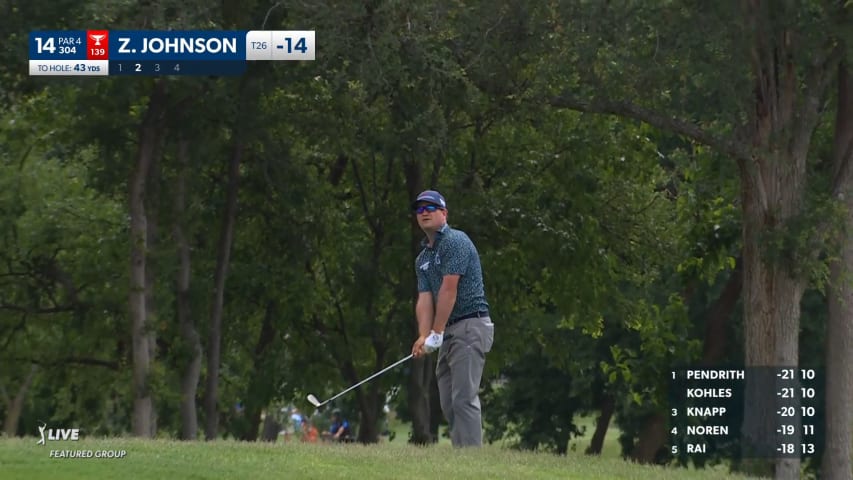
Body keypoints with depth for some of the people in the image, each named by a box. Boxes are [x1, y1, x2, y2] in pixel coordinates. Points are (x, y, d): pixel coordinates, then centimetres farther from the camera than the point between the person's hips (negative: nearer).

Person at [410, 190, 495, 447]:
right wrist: (424, 336, -10)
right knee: (448, 403, 7)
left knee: (464, 398, -16)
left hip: (470, 327, -10)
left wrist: (436, 334, -17)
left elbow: (449, 290, -15)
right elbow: (424, 300, 7)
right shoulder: (422, 258, 17)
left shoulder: (456, 241, -10)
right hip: (449, 332, 10)